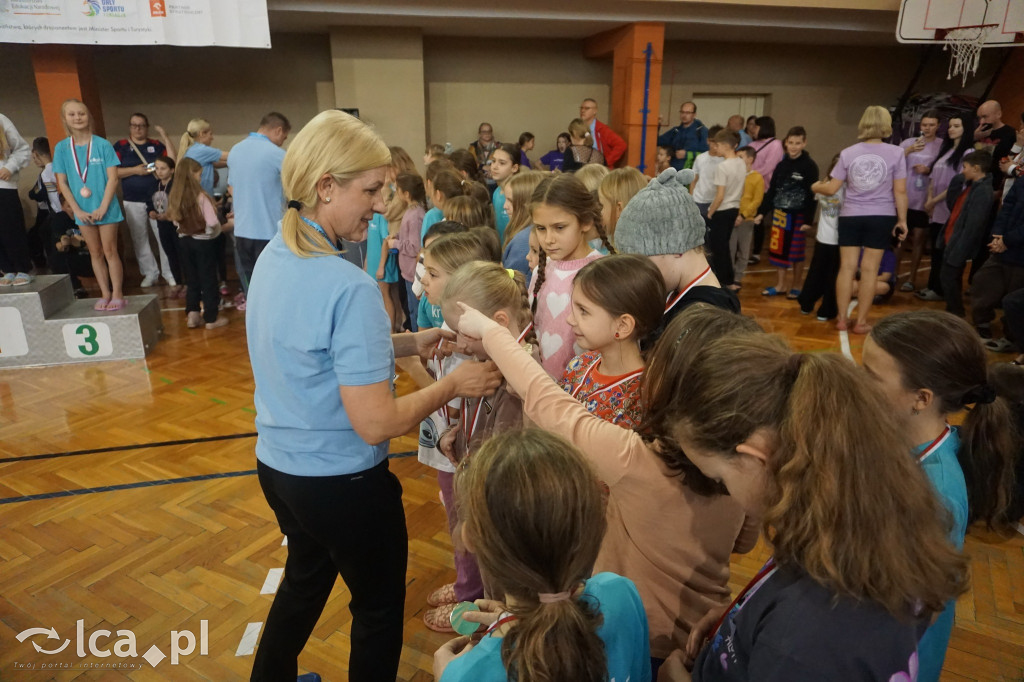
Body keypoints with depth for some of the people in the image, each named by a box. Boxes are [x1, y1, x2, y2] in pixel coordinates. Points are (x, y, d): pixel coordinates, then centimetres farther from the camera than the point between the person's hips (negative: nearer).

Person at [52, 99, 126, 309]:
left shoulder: (103, 145, -7)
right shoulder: (62, 148, 1)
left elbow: (112, 178, -9)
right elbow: (62, 183, 3)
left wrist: (103, 207, -14)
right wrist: (77, 210, -5)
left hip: (105, 208, -3)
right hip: (83, 210, 3)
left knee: (110, 251, 1)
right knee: (95, 253, 9)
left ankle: (117, 294, 6)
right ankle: (105, 294, 16)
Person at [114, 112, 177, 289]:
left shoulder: (156, 145, 7)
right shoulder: (120, 146, 4)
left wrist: (165, 137, -8)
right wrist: (135, 170, -15)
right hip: (133, 202, 0)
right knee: (140, 240, 7)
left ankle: (169, 273, 9)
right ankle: (150, 273, 18)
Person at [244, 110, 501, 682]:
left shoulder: (273, 258, -2)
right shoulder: (349, 286, -28)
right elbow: (376, 423, -26)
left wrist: (405, 343, 3)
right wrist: (453, 385, -13)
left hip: (277, 465, 8)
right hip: (342, 482, -8)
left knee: (304, 581, 32)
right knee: (379, 609, 18)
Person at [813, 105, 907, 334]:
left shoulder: (848, 153, -1)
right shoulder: (896, 153, -4)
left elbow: (831, 189, -1)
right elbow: (900, 191, -4)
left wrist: (815, 187, 20)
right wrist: (902, 220, 6)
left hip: (850, 216, 1)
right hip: (881, 217, -1)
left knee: (847, 267, 6)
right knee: (869, 270, 3)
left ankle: (842, 319, 12)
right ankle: (861, 322, 9)